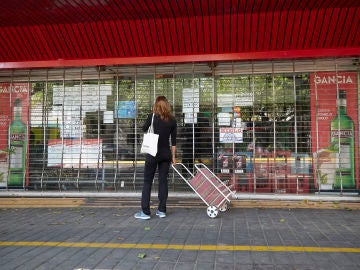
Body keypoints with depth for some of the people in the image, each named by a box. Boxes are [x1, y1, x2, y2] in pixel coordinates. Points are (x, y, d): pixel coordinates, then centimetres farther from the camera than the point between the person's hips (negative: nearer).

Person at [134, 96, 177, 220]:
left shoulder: (152, 117, -7)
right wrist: (173, 156, 11)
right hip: (166, 154, 4)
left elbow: (144, 129, 10)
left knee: (147, 182, 3)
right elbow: (173, 140, 5)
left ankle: (145, 212, 4)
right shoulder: (172, 120, 2)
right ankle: (162, 210, 16)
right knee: (163, 181, 10)